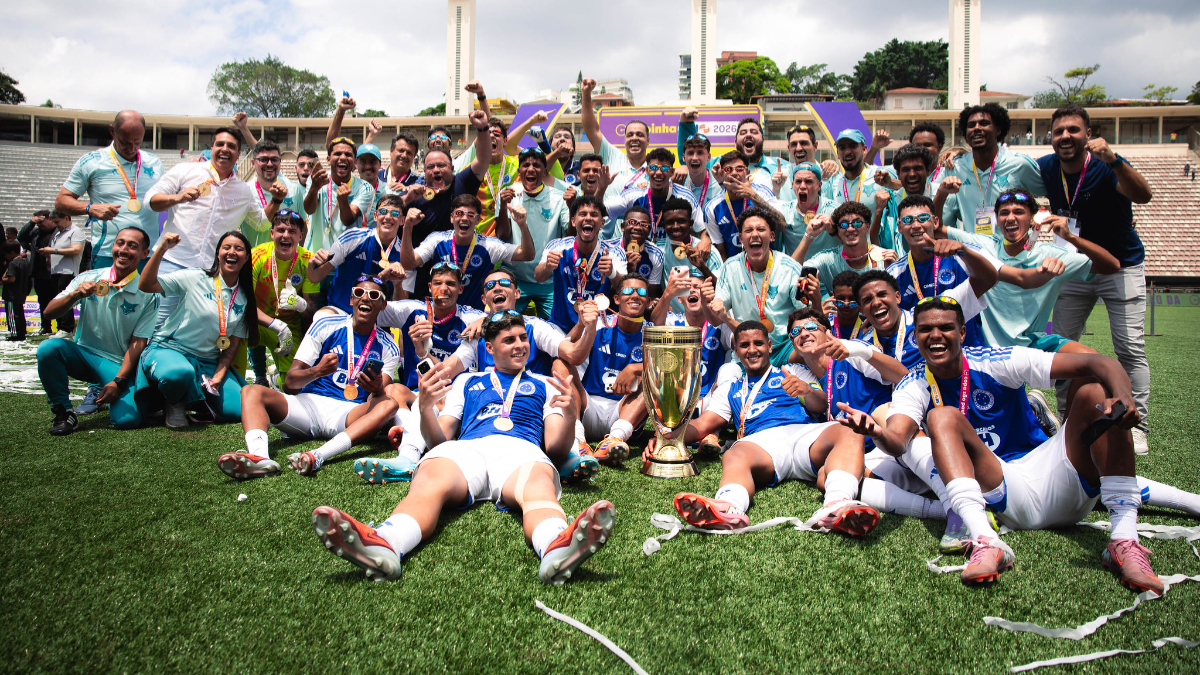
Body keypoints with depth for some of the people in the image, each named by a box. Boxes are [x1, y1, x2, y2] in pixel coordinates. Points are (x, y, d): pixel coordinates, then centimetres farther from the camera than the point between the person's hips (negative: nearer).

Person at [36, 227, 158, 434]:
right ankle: (64, 413, -10)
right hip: (84, 354, 2)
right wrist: (75, 295, -25)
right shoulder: (89, 279, -1)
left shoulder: (147, 294, -7)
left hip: (118, 364, -2)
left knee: (126, 419, -23)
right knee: (48, 348, -30)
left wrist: (118, 381, -16)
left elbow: (138, 343, -8)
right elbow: (49, 312, -6)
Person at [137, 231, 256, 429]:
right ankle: (175, 403, -4)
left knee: (240, 410, -17)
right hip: (169, 350, -3)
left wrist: (218, 377, -8)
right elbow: (146, 285, -14)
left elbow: (232, 345, 5)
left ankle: (196, 400, 13)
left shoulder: (244, 299, 6)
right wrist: (162, 249, -24)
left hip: (209, 364, 4)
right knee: (178, 373, -41)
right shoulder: (195, 279, -5)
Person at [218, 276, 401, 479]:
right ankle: (260, 456, -49)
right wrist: (317, 371, -20)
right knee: (251, 391, -19)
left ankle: (319, 456, -51)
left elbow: (380, 397, -4)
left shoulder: (387, 347, 10)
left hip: (350, 414, -1)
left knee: (389, 405, -31)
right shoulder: (325, 326, 8)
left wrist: (377, 389, -29)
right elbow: (290, 381, 2)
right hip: (310, 403, 2)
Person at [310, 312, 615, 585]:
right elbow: (439, 441, 24)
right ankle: (382, 545, -67)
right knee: (428, 484, -36)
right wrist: (426, 408, 2)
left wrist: (568, 418, -6)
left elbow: (555, 448, 17)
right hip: (467, 449, 1)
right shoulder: (467, 381, 34)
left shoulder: (544, 385, 31)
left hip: (520, 450, -1)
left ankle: (558, 549, -74)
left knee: (539, 488, -40)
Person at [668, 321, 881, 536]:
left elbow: (820, 407, 14)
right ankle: (729, 508, -69)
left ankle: (837, 504, -59)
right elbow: (702, 424, 24)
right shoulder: (730, 389, 34)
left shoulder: (792, 372, 31)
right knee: (734, 456, -37)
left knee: (850, 432, -32)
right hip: (761, 441, 0)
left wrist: (806, 390, -11)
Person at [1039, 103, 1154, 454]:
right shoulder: (1046, 168, -9)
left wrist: (1113, 161, -58)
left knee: (1130, 349, -8)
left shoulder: (1105, 167, -23)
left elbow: (1143, 196, -41)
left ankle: (1136, 426, 1)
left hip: (1121, 267, -4)